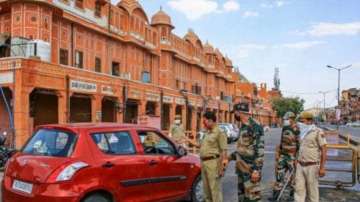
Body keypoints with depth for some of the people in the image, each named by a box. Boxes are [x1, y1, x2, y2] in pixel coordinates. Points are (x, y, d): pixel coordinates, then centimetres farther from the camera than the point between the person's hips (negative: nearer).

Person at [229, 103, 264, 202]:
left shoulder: (254, 126, -16)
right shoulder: (242, 126, 12)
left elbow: (260, 150, -20)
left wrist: (256, 169, -23)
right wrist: (231, 156, 22)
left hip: (250, 169, -9)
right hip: (241, 168, 9)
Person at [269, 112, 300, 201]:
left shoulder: (297, 130, -15)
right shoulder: (284, 128, 7)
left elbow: (300, 144, -16)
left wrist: (298, 158, -18)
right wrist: (278, 153, 16)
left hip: (292, 156, -7)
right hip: (283, 155, 7)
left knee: (293, 176, 6)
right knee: (279, 174, 6)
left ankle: (293, 195, 23)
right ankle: (276, 195, 12)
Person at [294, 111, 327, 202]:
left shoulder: (318, 132, -12)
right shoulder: (302, 132, 9)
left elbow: (324, 150, -13)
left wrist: (322, 168, -15)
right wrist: (297, 163, 17)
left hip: (312, 166, -6)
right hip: (300, 166, 6)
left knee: (312, 190, 5)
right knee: (299, 189, 4)